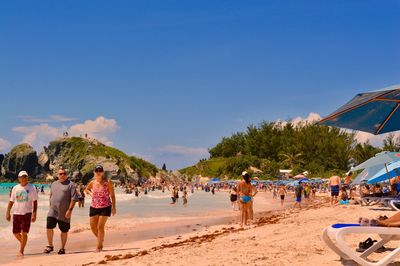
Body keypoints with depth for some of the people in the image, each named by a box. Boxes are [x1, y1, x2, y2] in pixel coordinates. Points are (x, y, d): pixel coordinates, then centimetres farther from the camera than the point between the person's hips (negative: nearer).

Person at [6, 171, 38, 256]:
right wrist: (8, 212, 5)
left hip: (27, 213, -4)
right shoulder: (15, 188, 9)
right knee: (15, 233, 7)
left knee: (24, 233, -9)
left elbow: (35, 202, -4)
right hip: (16, 213, 4)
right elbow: (11, 201, 13)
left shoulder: (31, 188, -2)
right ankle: (23, 243, 35)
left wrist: (34, 214, -12)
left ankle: (21, 251, 2)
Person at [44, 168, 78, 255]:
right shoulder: (54, 184, 14)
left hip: (64, 213, -4)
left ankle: (62, 248, 17)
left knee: (64, 230, 5)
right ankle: (50, 246, 11)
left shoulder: (71, 184, -4)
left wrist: (70, 210, -16)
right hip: (53, 211, 4)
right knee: (49, 227, -5)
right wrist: (50, 207, 16)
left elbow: (74, 198, -10)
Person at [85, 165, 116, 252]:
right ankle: (101, 239, 35)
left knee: (100, 227, -8)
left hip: (105, 207, -4)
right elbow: (86, 189, 22)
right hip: (94, 207, 4)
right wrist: (90, 193, 0)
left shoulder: (107, 183, -9)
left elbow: (112, 195, -4)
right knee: (93, 227, 7)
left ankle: (99, 246, 5)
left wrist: (114, 207, -7)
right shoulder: (92, 183, 2)